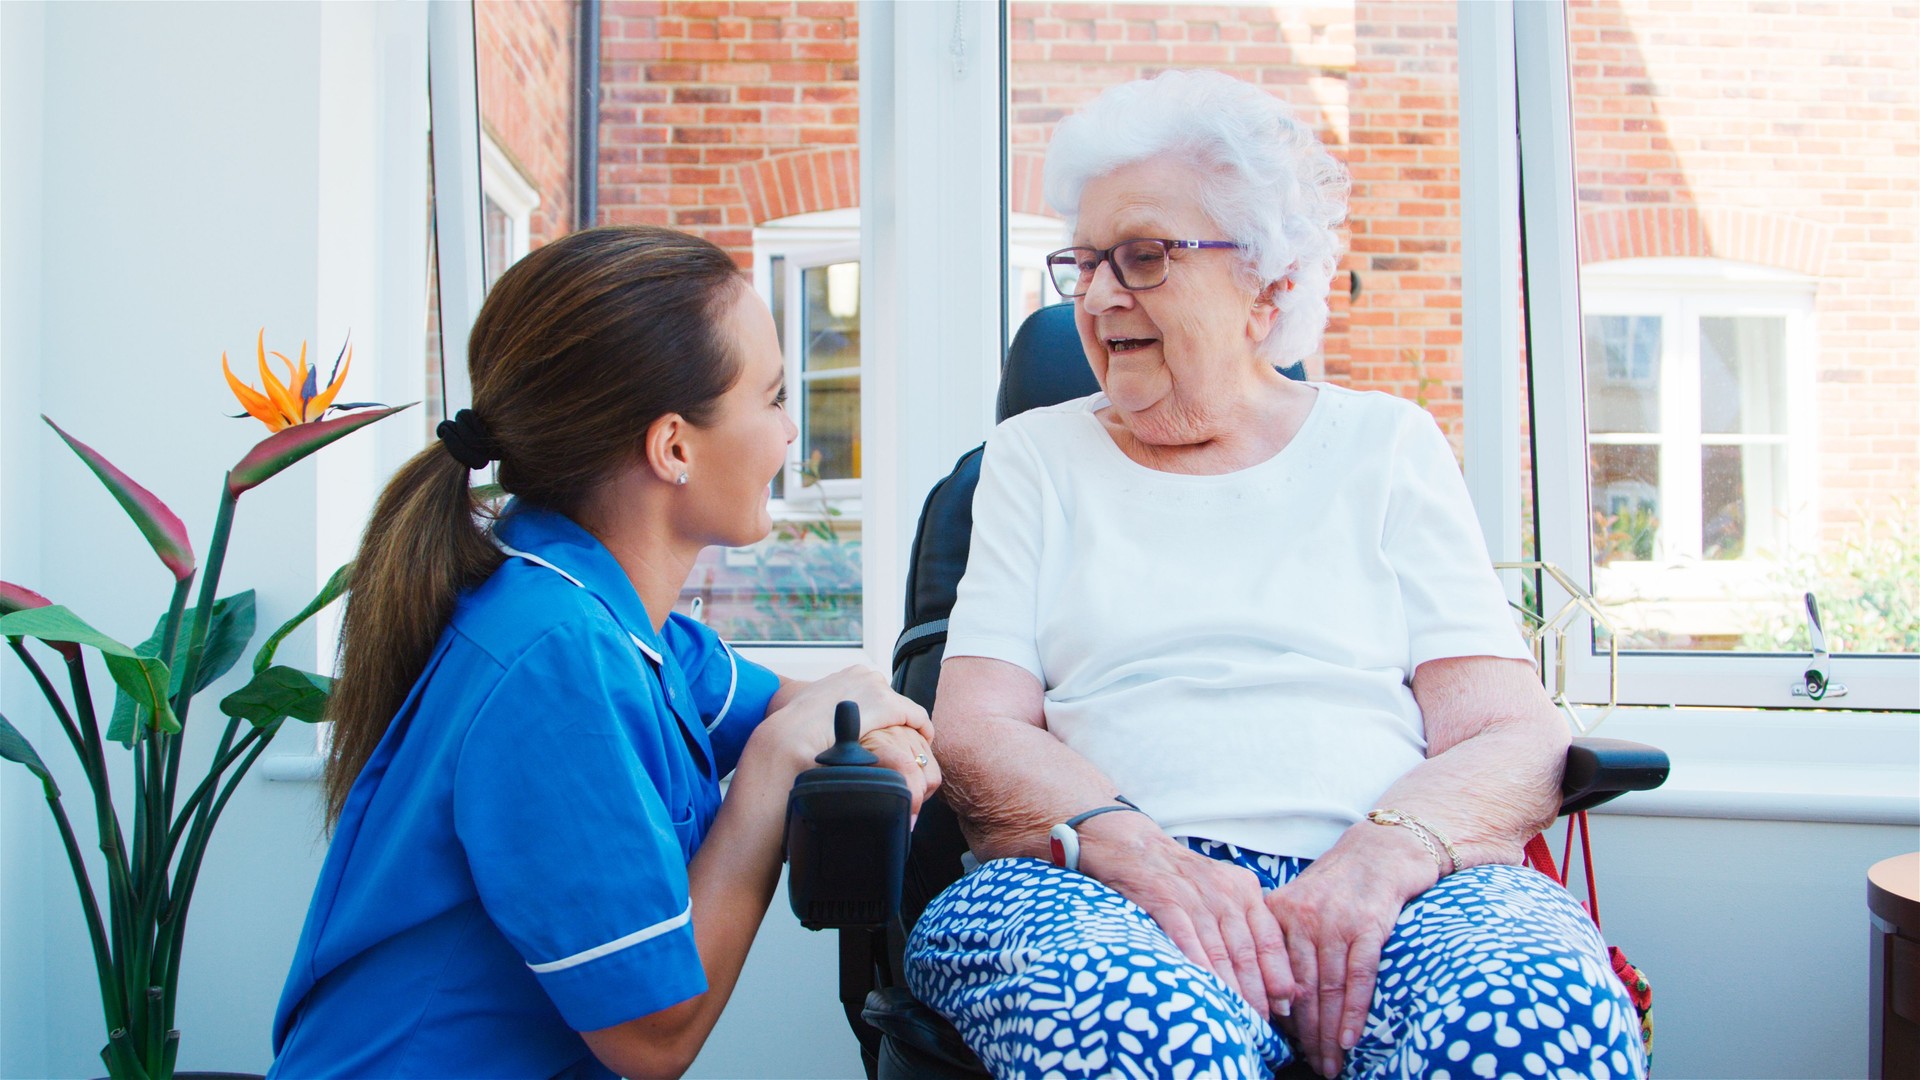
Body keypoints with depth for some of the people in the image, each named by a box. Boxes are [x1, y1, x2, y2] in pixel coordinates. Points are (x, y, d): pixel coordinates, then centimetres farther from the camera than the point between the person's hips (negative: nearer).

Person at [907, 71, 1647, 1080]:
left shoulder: (1387, 445, 16)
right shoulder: (1036, 455, 17)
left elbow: (1517, 739, 6)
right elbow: (975, 732, 5)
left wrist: (1386, 851, -15)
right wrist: (1140, 854, -15)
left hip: (1385, 893, 1)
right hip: (1101, 885, 0)